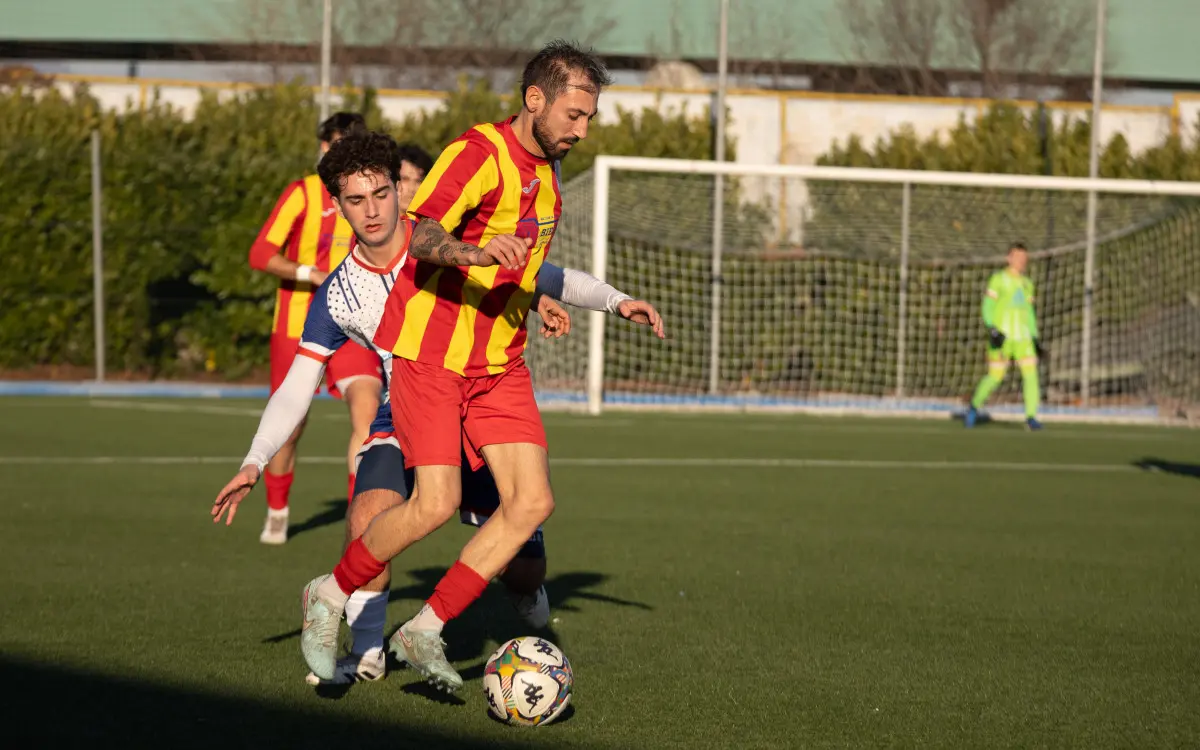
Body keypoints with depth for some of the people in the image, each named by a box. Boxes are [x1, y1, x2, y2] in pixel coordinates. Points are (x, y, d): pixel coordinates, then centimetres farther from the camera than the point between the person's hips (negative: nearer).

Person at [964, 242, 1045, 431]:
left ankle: (1031, 416, -10)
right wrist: (992, 330, -19)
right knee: (995, 376, -3)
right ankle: (975, 406, 21)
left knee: (1031, 373, -11)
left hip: (1023, 337, 5)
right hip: (1002, 337, -5)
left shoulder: (1027, 284, 17)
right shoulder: (999, 279, 0)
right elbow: (988, 307, -6)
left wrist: (1035, 339, 17)